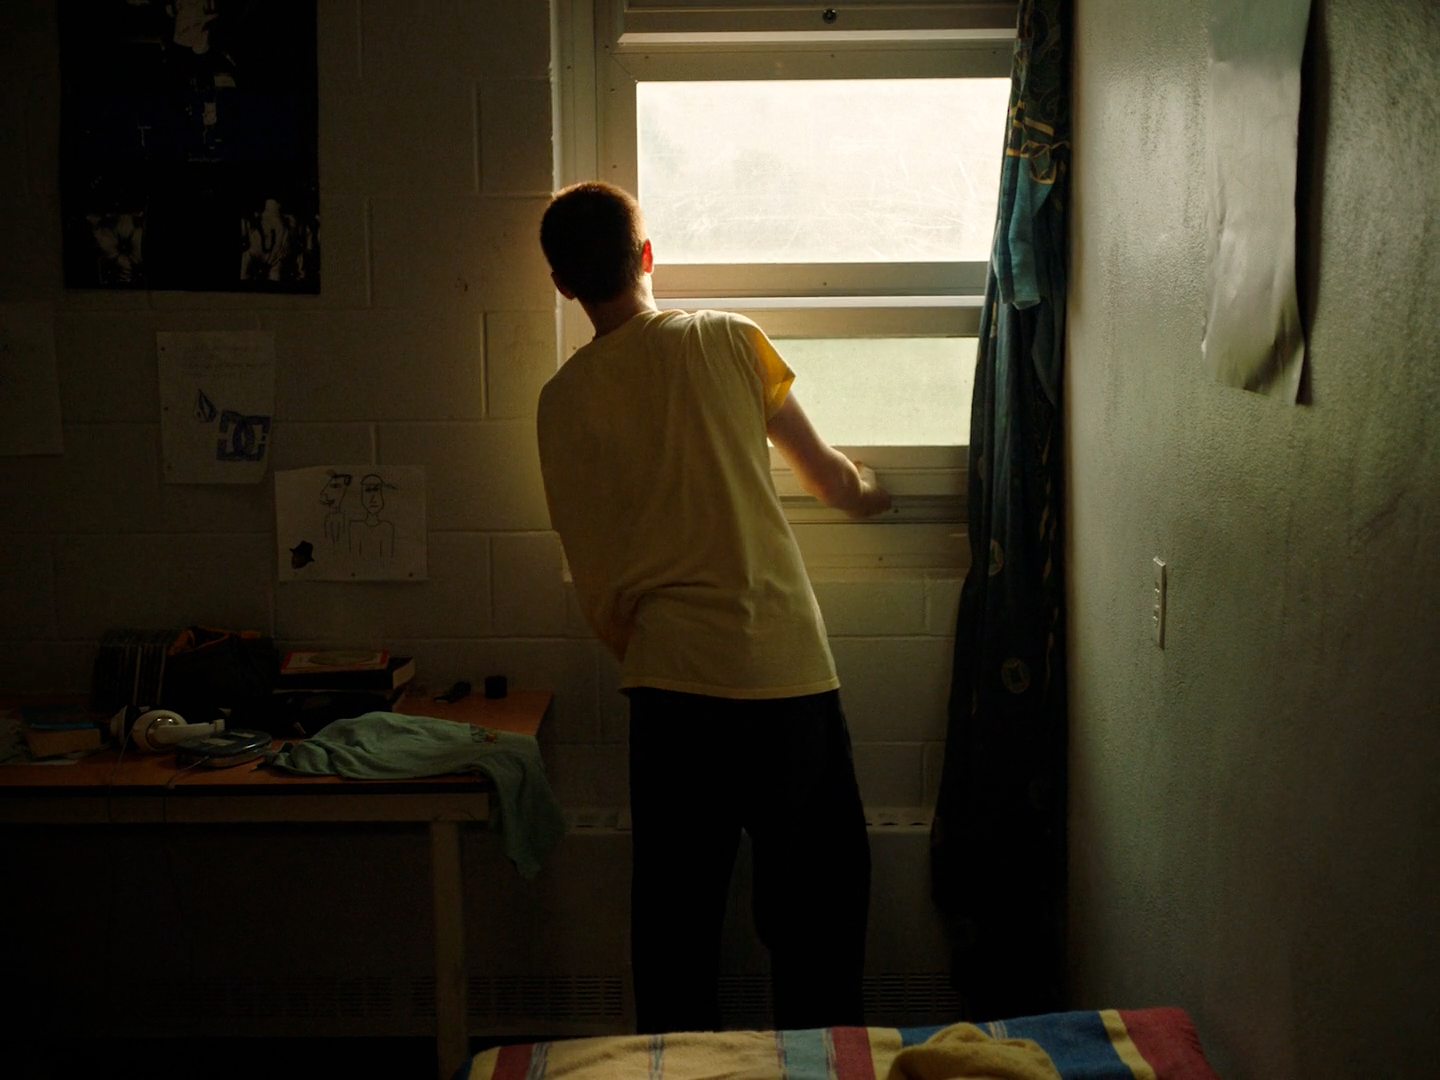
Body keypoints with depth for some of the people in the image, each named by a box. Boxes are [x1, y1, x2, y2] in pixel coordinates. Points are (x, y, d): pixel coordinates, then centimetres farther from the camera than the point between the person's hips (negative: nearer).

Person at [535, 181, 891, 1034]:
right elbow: (824, 472, 9)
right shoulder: (727, 341, -1)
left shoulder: (565, 399, 3)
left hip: (671, 682, 2)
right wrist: (864, 491, 31)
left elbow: (594, 580, 4)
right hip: (787, 670, -1)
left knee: (677, 908, 12)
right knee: (818, 899, 12)